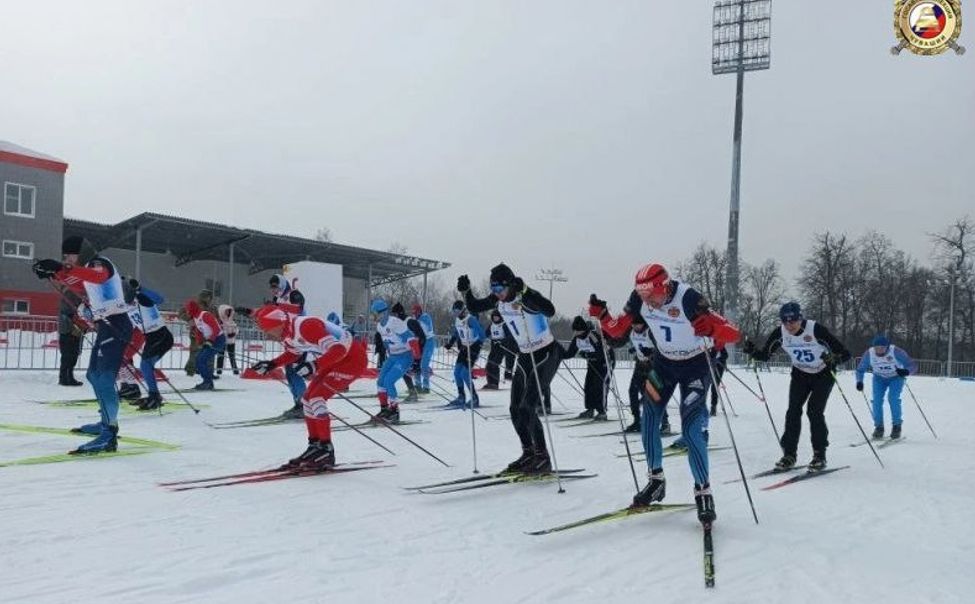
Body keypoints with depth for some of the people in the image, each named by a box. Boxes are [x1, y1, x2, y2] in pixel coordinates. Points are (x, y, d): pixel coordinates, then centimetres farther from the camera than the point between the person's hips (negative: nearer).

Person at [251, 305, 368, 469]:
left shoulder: (305, 326, -30)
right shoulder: (286, 333, -2)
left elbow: (338, 349, -35)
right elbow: (293, 353, 20)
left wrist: (315, 365, -44)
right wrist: (272, 364, 7)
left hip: (353, 358, -10)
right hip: (336, 360, 10)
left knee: (316, 397, -15)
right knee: (307, 398, 10)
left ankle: (326, 450, -7)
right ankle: (315, 446, 18)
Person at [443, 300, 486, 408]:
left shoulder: (471, 320, -21)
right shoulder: (457, 320, 4)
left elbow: (481, 335, -21)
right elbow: (455, 333, 21)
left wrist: (475, 348, -27)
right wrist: (450, 343, 10)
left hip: (474, 348, -8)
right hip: (464, 348, 8)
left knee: (465, 373, -14)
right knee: (457, 372, 4)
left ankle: (474, 399, -4)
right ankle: (461, 397, 16)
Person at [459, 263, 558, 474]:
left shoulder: (527, 297, -24)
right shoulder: (498, 299, -3)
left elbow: (550, 311, -42)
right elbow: (474, 308, 9)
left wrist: (524, 292, -47)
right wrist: (466, 292, -9)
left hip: (546, 355, -8)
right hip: (525, 356, 8)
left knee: (527, 408, -14)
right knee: (516, 410, 6)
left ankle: (543, 458, -2)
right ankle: (529, 454, 21)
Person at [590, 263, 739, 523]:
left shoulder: (688, 299, -32)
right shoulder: (639, 298, -18)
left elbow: (732, 334, -35)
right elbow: (617, 329, -6)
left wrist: (711, 329, -56)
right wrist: (601, 315, -25)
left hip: (695, 365, -5)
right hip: (664, 362, 5)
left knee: (691, 428, -12)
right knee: (649, 420, 1)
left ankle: (703, 492, 3)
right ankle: (656, 479, 19)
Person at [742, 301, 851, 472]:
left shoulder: (816, 330, -31)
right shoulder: (780, 333, -18)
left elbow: (845, 354, -28)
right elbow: (764, 355, -9)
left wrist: (833, 359, -50)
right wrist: (752, 351, -30)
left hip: (823, 374, -4)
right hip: (800, 374, 4)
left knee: (814, 411, -15)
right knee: (793, 411, -8)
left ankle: (820, 455, -1)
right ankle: (789, 454, 1)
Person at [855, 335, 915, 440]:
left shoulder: (896, 352, -30)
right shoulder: (869, 354, -22)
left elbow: (911, 365, -27)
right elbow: (860, 370, -9)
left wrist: (906, 371, -49)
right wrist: (859, 381, -26)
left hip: (896, 377, -2)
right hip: (879, 378, 3)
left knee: (893, 398, -21)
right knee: (877, 400, -13)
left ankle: (896, 426, -5)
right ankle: (879, 427, 2)